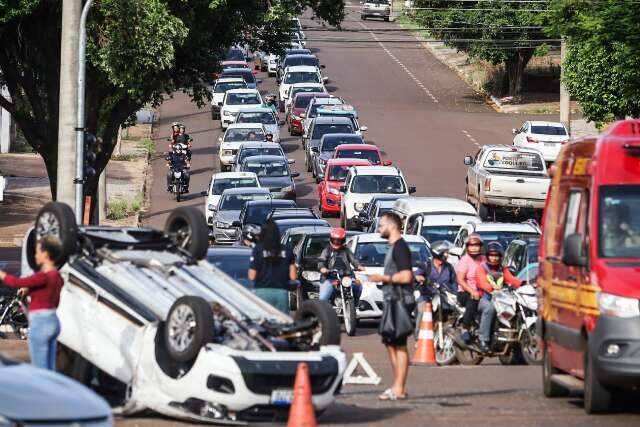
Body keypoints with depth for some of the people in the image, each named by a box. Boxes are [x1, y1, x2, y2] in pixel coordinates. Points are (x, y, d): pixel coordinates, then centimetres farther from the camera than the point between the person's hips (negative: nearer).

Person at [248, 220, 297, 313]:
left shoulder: (258, 249, -4)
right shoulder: (287, 251, 4)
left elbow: (252, 276, -5)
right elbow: (293, 276, 4)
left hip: (262, 291, -2)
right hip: (282, 292, 2)